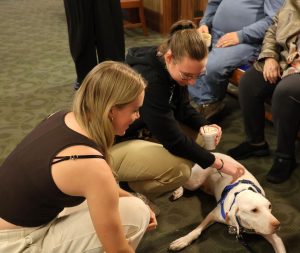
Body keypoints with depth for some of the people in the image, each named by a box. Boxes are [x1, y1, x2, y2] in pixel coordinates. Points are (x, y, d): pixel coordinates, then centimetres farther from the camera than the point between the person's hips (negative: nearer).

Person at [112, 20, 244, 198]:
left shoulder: (172, 67, -8)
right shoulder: (148, 80, -34)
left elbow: (183, 106, 9)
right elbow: (173, 139, -28)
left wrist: (203, 125, -12)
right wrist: (218, 163, -18)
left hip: (139, 131, 9)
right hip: (111, 144, -9)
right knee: (180, 168, -28)